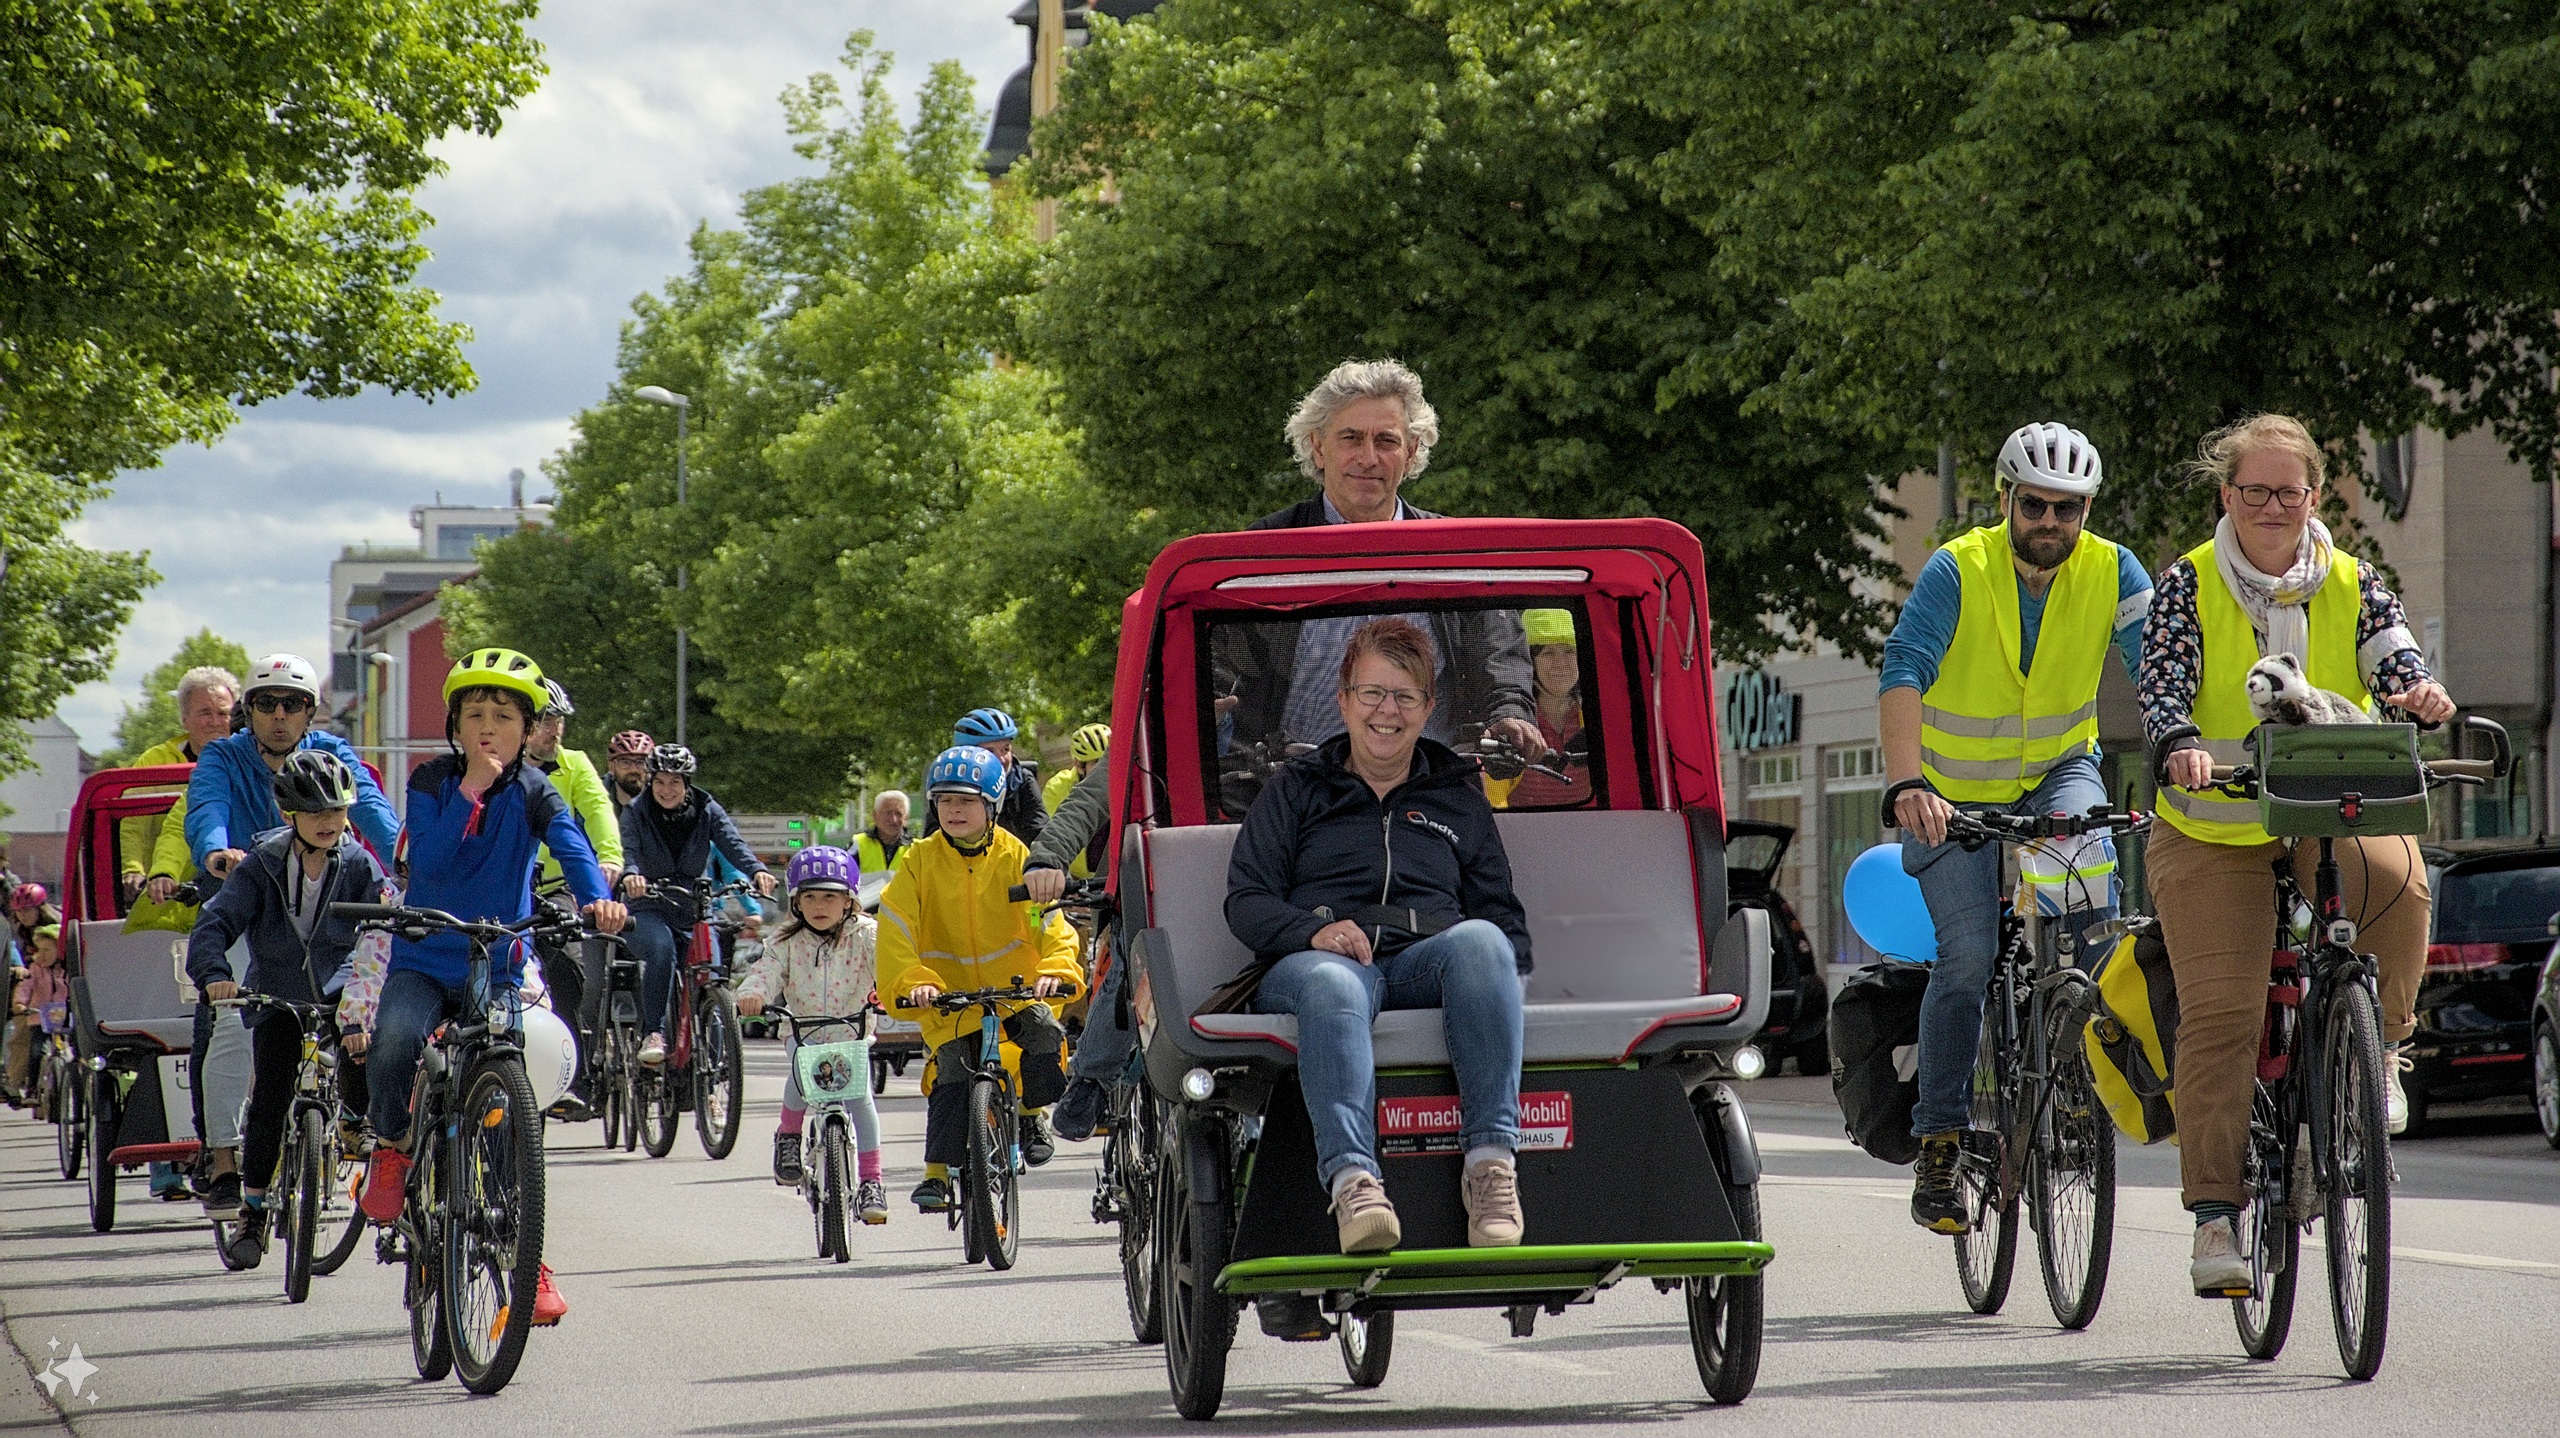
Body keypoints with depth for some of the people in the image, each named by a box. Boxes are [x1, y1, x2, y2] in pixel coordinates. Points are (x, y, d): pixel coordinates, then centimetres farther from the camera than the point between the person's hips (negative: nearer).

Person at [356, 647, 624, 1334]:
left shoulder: (532, 792, 0)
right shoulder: (433, 781, -2)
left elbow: (569, 841, -19)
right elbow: (428, 862, -16)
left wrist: (596, 896, -39)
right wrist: (472, 788, -23)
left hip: (498, 968, 1)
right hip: (424, 960, -1)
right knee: (394, 1043, -32)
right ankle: (392, 1147, -2)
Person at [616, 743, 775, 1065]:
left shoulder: (707, 810, 2)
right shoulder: (635, 812, -2)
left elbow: (732, 844, -15)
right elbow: (628, 850, -20)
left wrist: (757, 870, -36)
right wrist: (630, 874, -44)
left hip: (694, 912, 3)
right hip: (648, 910, -3)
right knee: (661, 948, -35)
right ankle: (654, 1034, -32)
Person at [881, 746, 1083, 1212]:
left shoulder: (1015, 858, -6)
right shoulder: (920, 861, -5)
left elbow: (1049, 920, -14)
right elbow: (895, 928, -13)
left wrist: (1056, 968, -33)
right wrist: (913, 980, -29)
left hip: (1015, 986, 0)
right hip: (949, 994, 0)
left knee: (1046, 1036, -24)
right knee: (952, 1080, -10)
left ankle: (1032, 1115, 2)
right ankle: (936, 1172, 3)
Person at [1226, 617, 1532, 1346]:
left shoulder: (1458, 798, 29)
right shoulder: (1295, 791, 24)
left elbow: (1505, 915, 24)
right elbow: (1246, 901, 12)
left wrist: (1496, 971, -2)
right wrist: (1312, 930, -10)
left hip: (1428, 965, 2)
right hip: (1312, 961, -2)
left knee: (1480, 941, -37)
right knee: (1330, 985, -42)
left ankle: (1492, 1160, -48)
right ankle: (1351, 1179, -62)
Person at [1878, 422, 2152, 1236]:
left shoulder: (2111, 573, -12)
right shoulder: (1957, 572, -20)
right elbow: (1903, 675, -31)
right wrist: (1906, 786, -46)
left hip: (2058, 771, 2)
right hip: (1957, 789, -2)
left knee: (2087, 854, -31)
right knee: (1968, 957, -14)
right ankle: (1940, 1143, -3)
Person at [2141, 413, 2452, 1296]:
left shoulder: (2351, 585, 3)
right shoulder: (2191, 584, -2)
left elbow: (2393, 655, -10)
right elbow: (2160, 686, -14)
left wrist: (2418, 692, -35)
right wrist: (2179, 747, -36)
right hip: (2213, 833, -1)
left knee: (2394, 878, -33)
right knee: (2220, 1014, -12)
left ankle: (2380, 1046, -8)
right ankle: (2216, 1215, -6)